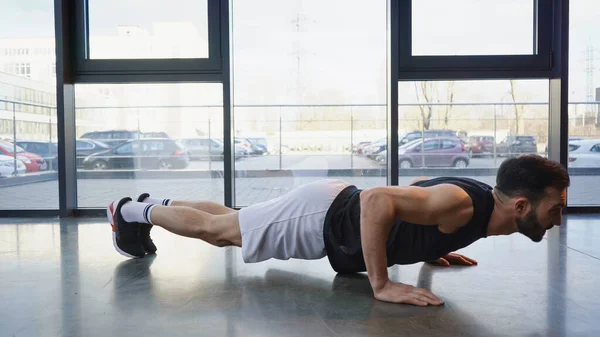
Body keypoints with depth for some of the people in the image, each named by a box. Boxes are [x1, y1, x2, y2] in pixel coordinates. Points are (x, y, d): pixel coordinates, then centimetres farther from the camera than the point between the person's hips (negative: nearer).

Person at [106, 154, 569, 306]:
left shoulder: (476, 196, 1)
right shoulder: (462, 204, -29)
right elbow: (376, 199, -41)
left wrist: (431, 247, 15)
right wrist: (382, 286, -36)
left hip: (335, 205, 8)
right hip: (319, 217, -8)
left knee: (227, 227, 22)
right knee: (217, 229, 9)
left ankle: (153, 205, 41)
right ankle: (134, 212, 30)